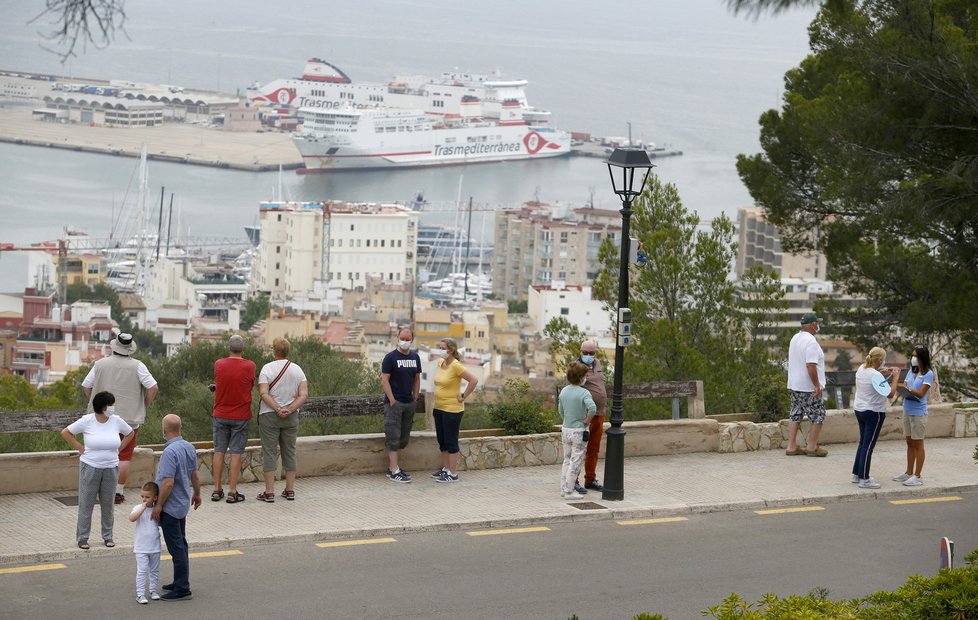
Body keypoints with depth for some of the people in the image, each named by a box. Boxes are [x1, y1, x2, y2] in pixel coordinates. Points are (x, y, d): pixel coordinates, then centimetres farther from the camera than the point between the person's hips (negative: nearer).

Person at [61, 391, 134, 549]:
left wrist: (118, 449, 6)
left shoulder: (116, 421, -2)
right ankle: (82, 538, 9)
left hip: (111, 469, 3)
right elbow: (66, 432, -2)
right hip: (90, 468, -3)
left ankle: (108, 536, 21)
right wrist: (80, 448, -5)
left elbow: (130, 433, 15)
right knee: (86, 504, 2)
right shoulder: (87, 421, -10)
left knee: (108, 504, 10)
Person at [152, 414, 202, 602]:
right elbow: (194, 475, 14)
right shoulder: (189, 447, 2)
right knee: (181, 545, 18)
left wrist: (159, 505, -18)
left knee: (177, 548, -5)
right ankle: (180, 583, 28)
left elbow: (168, 483, -27)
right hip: (182, 504, 9)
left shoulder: (170, 452, -25)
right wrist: (197, 494, 29)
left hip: (170, 507, -9)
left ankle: (182, 589, -3)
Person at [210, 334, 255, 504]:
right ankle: (232, 492, 0)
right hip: (241, 416, -2)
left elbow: (217, 385, 7)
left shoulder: (218, 365, -4)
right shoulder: (249, 366, -10)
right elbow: (251, 387, 2)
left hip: (221, 415, 2)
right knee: (236, 453, 0)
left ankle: (217, 490, 12)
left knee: (219, 451, 10)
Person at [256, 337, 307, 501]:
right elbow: (304, 395, -5)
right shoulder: (297, 370, 3)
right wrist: (289, 410, -11)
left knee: (269, 452, 0)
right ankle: (290, 490, 13)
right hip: (291, 417, 4)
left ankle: (269, 492, -3)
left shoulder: (267, 369, -8)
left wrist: (278, 409, -15)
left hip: (269, 414, -3)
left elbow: (263, 393, -17)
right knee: (289, 452, 12)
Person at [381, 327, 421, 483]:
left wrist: (415, 398, 9)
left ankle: (392, 467, 18)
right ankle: (394, 471, -8)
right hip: (394, 403, -7)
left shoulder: (415, 357, 10)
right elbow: (384, 380, -10)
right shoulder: (390, 357, -8)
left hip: (409, 403, 7)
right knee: (393, 437, -7)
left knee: (403, 438, 10)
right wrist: (392, 401, -15)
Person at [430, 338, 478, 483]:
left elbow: (474, 380, -24)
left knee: (451, 442, -2)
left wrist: (463, 397, -16)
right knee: (442, 441, 15)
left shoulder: (456, 366, -18)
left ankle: (453, 474, 5)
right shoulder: (440, 363, 6)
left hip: (452, 410, -8)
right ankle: (445, 469, 26)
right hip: (439, 408, 8)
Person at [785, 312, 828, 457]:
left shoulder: (795, 338, 10)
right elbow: (811, 366, -26)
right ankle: (812, 447, 5)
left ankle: (791, 447, 13)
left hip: (794, 385, 9)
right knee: (818, 416, 2)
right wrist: (817, 385, -20)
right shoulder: (811, 341, -20)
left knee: (795, 415, 13)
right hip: (808, 387, -9)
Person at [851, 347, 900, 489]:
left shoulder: (861, 369, 2)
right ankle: (864, 479, 0)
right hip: (874, 412, -9)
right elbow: (890, 393, -20)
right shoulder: (876, 376, -24)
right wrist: (895, 377, -9)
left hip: (859, 410, 9)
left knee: (863, 443, 19)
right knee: (868, 446, -3)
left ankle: (856, 474, 25)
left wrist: (883, 371, 15)